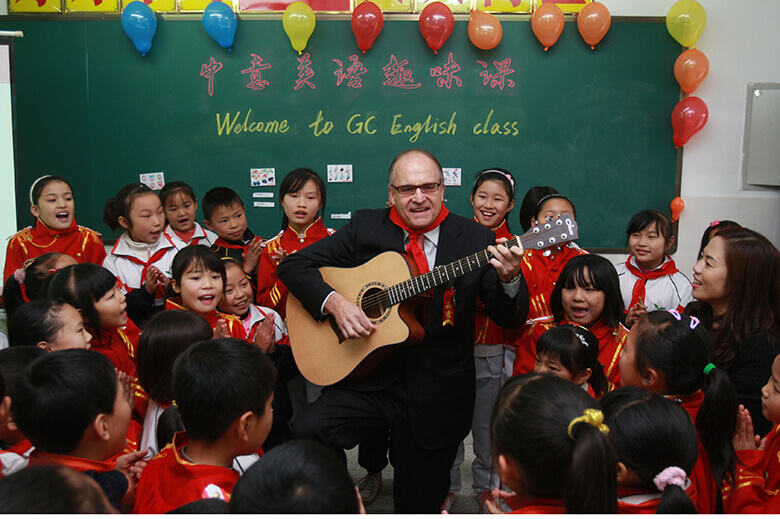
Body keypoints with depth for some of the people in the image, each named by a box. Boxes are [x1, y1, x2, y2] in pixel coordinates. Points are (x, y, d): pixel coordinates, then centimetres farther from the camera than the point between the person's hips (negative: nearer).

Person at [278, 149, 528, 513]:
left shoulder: (475, 240, -2)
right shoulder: (365, 228, 0)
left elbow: (511, 319, -3)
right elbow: (293, 264, 0)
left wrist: (509, 279, -25)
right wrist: (333, 301, -17)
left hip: (436, 394, 0)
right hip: (368, 378, 1)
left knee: (420, 504, 9)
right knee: (308, 429, -25)